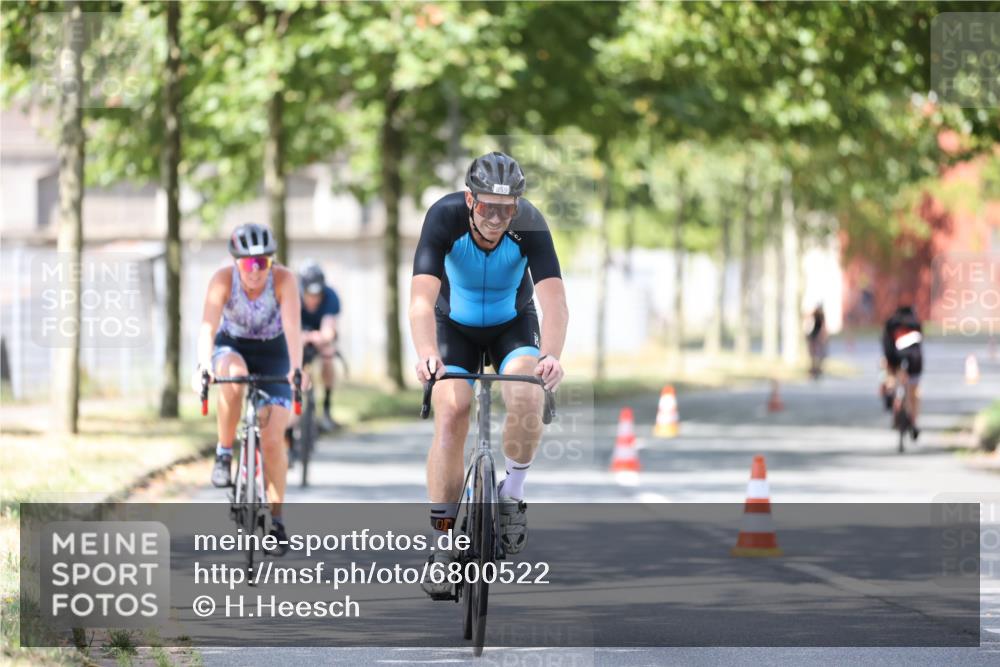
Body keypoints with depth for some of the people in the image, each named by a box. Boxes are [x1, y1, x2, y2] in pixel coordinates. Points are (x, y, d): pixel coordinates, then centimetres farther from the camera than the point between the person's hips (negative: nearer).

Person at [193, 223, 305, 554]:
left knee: (273, 439, -9)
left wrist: (296, 368, -50)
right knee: (234, 376, -39)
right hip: (232, 348, 0)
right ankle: (224, 453, -21)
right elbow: (208, 325, -34)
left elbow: (292, 327, -34)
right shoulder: (223, 279, -24)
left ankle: (276, 519, 3)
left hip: (272, 354, 0)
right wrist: (204, 365, -50)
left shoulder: (284, 279, -25)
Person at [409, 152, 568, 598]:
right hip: (455, 325, 0)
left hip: (513, 324, 0)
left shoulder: (530, 225, -29)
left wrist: (550, 355, -56)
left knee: (527, 398, -28)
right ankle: (444, 542, -10)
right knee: (450, 416, -19)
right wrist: (426, 354, -58)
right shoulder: (444, 217, -30)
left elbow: (554, 300, -38)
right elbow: (422, 297, -40)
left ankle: (512, 494, -3)